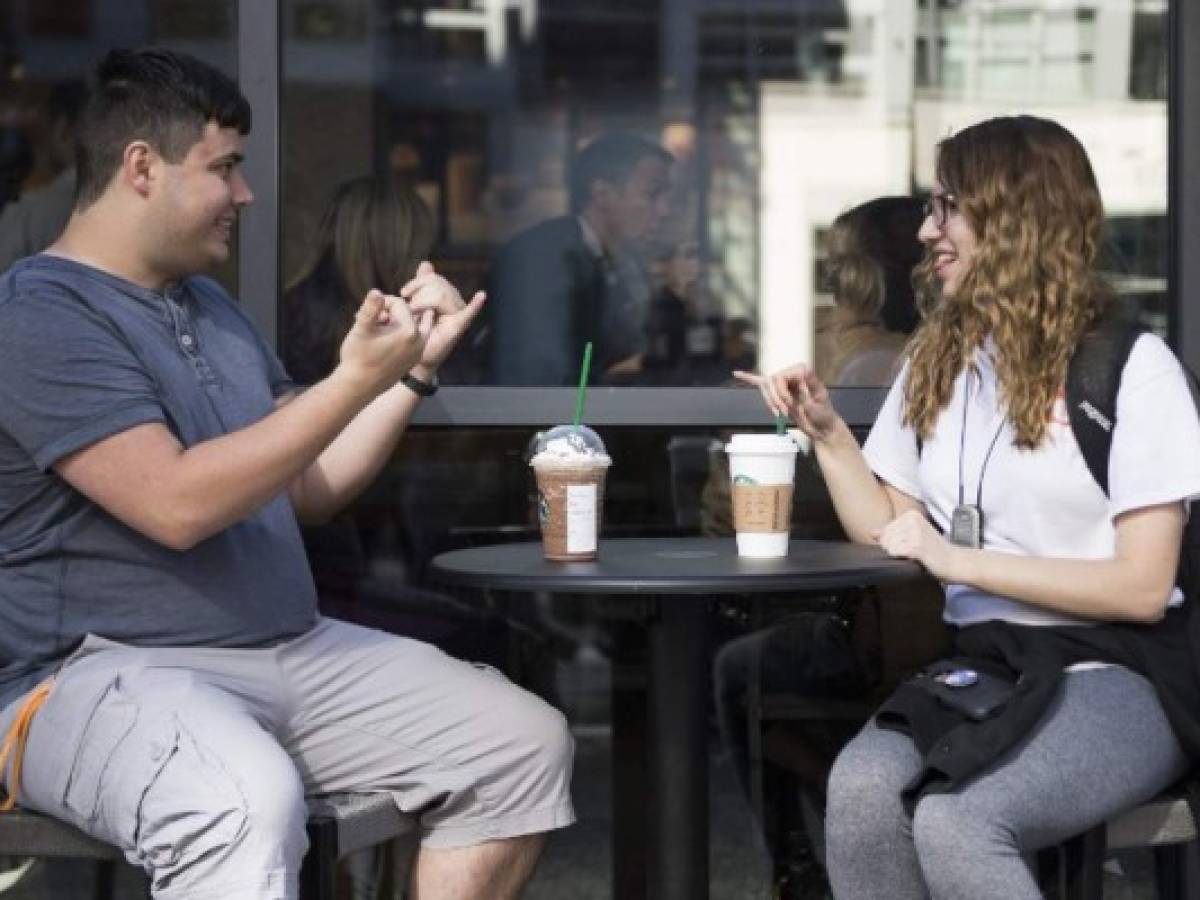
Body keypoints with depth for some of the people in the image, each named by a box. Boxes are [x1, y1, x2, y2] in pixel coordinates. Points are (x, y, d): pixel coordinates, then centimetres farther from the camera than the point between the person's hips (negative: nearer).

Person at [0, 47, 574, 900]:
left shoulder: (212, 307, 19)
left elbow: (308, 489, 21)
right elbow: (177, 504, -22)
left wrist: (414, 367, 12)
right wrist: (354, 381, -21)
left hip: (291, 649, 9)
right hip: (104, 671, -9)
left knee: (526, 744, -1)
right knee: (248, 802, -41)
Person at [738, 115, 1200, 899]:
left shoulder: (1131, 365, -4)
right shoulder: (937, 361, 15)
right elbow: (889, 534, 18)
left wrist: (960, 560, -13)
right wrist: (826, 432, 4)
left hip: (1112, 675, -4)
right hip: (980, 664, 5)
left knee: (953, 822, -34)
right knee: (861, 788, -30)